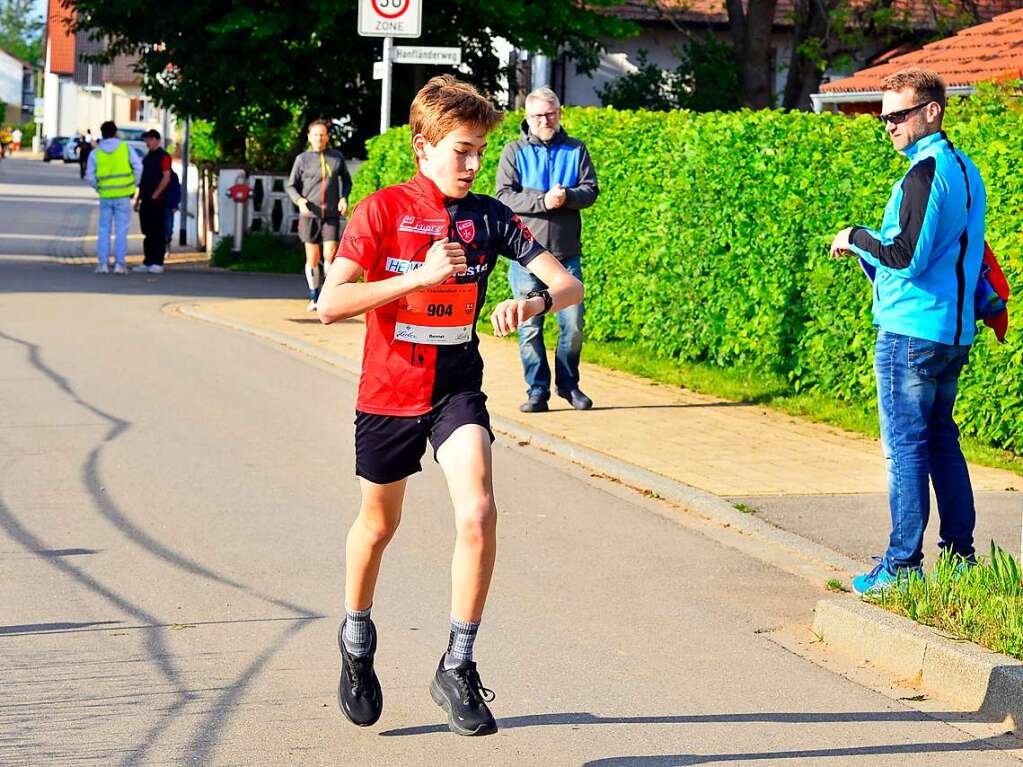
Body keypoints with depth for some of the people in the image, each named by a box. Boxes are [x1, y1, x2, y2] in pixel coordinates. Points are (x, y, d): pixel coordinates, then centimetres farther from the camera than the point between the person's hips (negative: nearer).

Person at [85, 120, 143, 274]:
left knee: (103, 231, 10)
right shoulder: (125, 148, -1)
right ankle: (119, 264, -1)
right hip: (123, 195, -1)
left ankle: (102, 264, 6)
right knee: (121, 231, 2)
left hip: (106, 196, 1)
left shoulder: (96, 153, 2)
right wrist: (134, 186, 7)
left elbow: (90, 177, 0)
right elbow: (138, 167, -4)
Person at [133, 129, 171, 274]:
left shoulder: (163, 156, -6)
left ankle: (158, 263, -4)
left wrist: (155, 195, -16)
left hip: (157, 201, -8)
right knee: (147, 233, 9)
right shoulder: (147, 158, 19)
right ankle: (147, 262, 13)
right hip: (146, 201, 8)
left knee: (158, 233, -5)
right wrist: (138, 198, 17)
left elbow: (166, 177, -14)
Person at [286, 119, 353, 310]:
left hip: (331, 215, 0)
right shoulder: (302, 159, 2)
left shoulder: (337, 157, 7)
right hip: (309, 215, 0)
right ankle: (314, 297, 15)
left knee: (330, 255, -11)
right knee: (312, 258, 3)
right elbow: (291, 185, 7)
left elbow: (346, 181, 19)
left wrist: (344, 198, 1)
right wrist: (299, 200, -12)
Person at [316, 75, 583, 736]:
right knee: (379, 525, 16)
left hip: (457, 389, 1)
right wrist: (420, 276, -25)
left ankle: (458, 669, -10)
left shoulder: (489, 217, -3)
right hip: (388, 391, -1)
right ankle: (357, 637, 44)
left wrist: (533, 302, -32)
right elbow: (330, 303, -18)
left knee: (478, 513, -21)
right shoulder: (383, 210, -10)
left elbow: (569, 285, -9)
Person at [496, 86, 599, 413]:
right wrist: (543, 201, -17)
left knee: (573, 324, 0)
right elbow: (504, 196, -5)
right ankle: (537, 390, 8)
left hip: (567, 254, 1)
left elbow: (591, 189, 3)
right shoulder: (515, 152, 5)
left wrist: (567, 197, -18)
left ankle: (569, 384, 16)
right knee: (530, 328, 0)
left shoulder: (576, 150, 10)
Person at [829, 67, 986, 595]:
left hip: (909, 333, -9)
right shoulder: (965, 170, 15)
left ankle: (903, 566, -3)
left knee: (906, 446, -5)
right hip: (954, 332, 9)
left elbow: (906, 256, -22)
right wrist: (869, 251, 17)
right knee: (941, 442, 14)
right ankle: (961, 556, 16)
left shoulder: (925, 172, -15)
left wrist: (856, 237, -6)